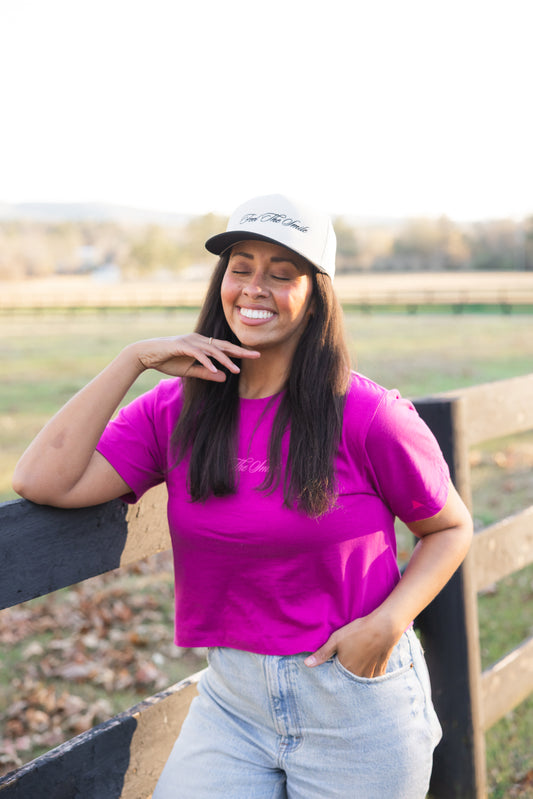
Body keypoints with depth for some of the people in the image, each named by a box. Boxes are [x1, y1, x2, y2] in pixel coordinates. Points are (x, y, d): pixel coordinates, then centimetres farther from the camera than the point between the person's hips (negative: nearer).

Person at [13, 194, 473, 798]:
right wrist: (133, 359, -11)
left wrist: (389, 622, -16)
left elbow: (451, 528, 1)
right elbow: (42, 481, -12)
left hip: (357, 706, -2)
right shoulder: (175, 412, -1)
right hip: (232, 698, 3)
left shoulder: (367, 417, -11)